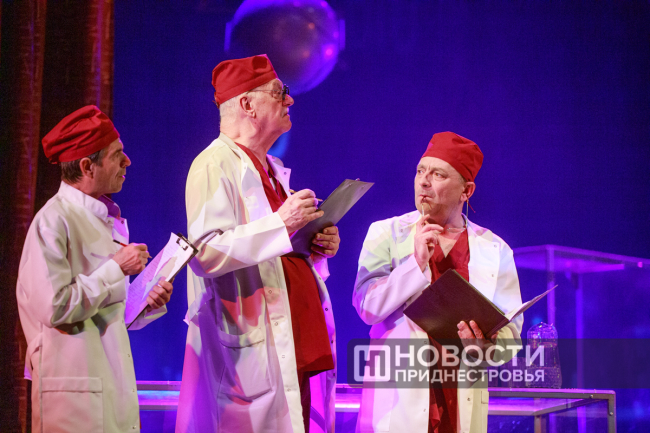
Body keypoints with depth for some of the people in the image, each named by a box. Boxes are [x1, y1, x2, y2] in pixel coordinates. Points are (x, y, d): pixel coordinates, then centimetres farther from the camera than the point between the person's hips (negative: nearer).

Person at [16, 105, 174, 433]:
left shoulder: (105, 219, 17)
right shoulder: (54, 221, -12)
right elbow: (54, 307, -21)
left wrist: (148, 304, 1)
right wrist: (116, 268, -14)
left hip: (115, 387, 8)